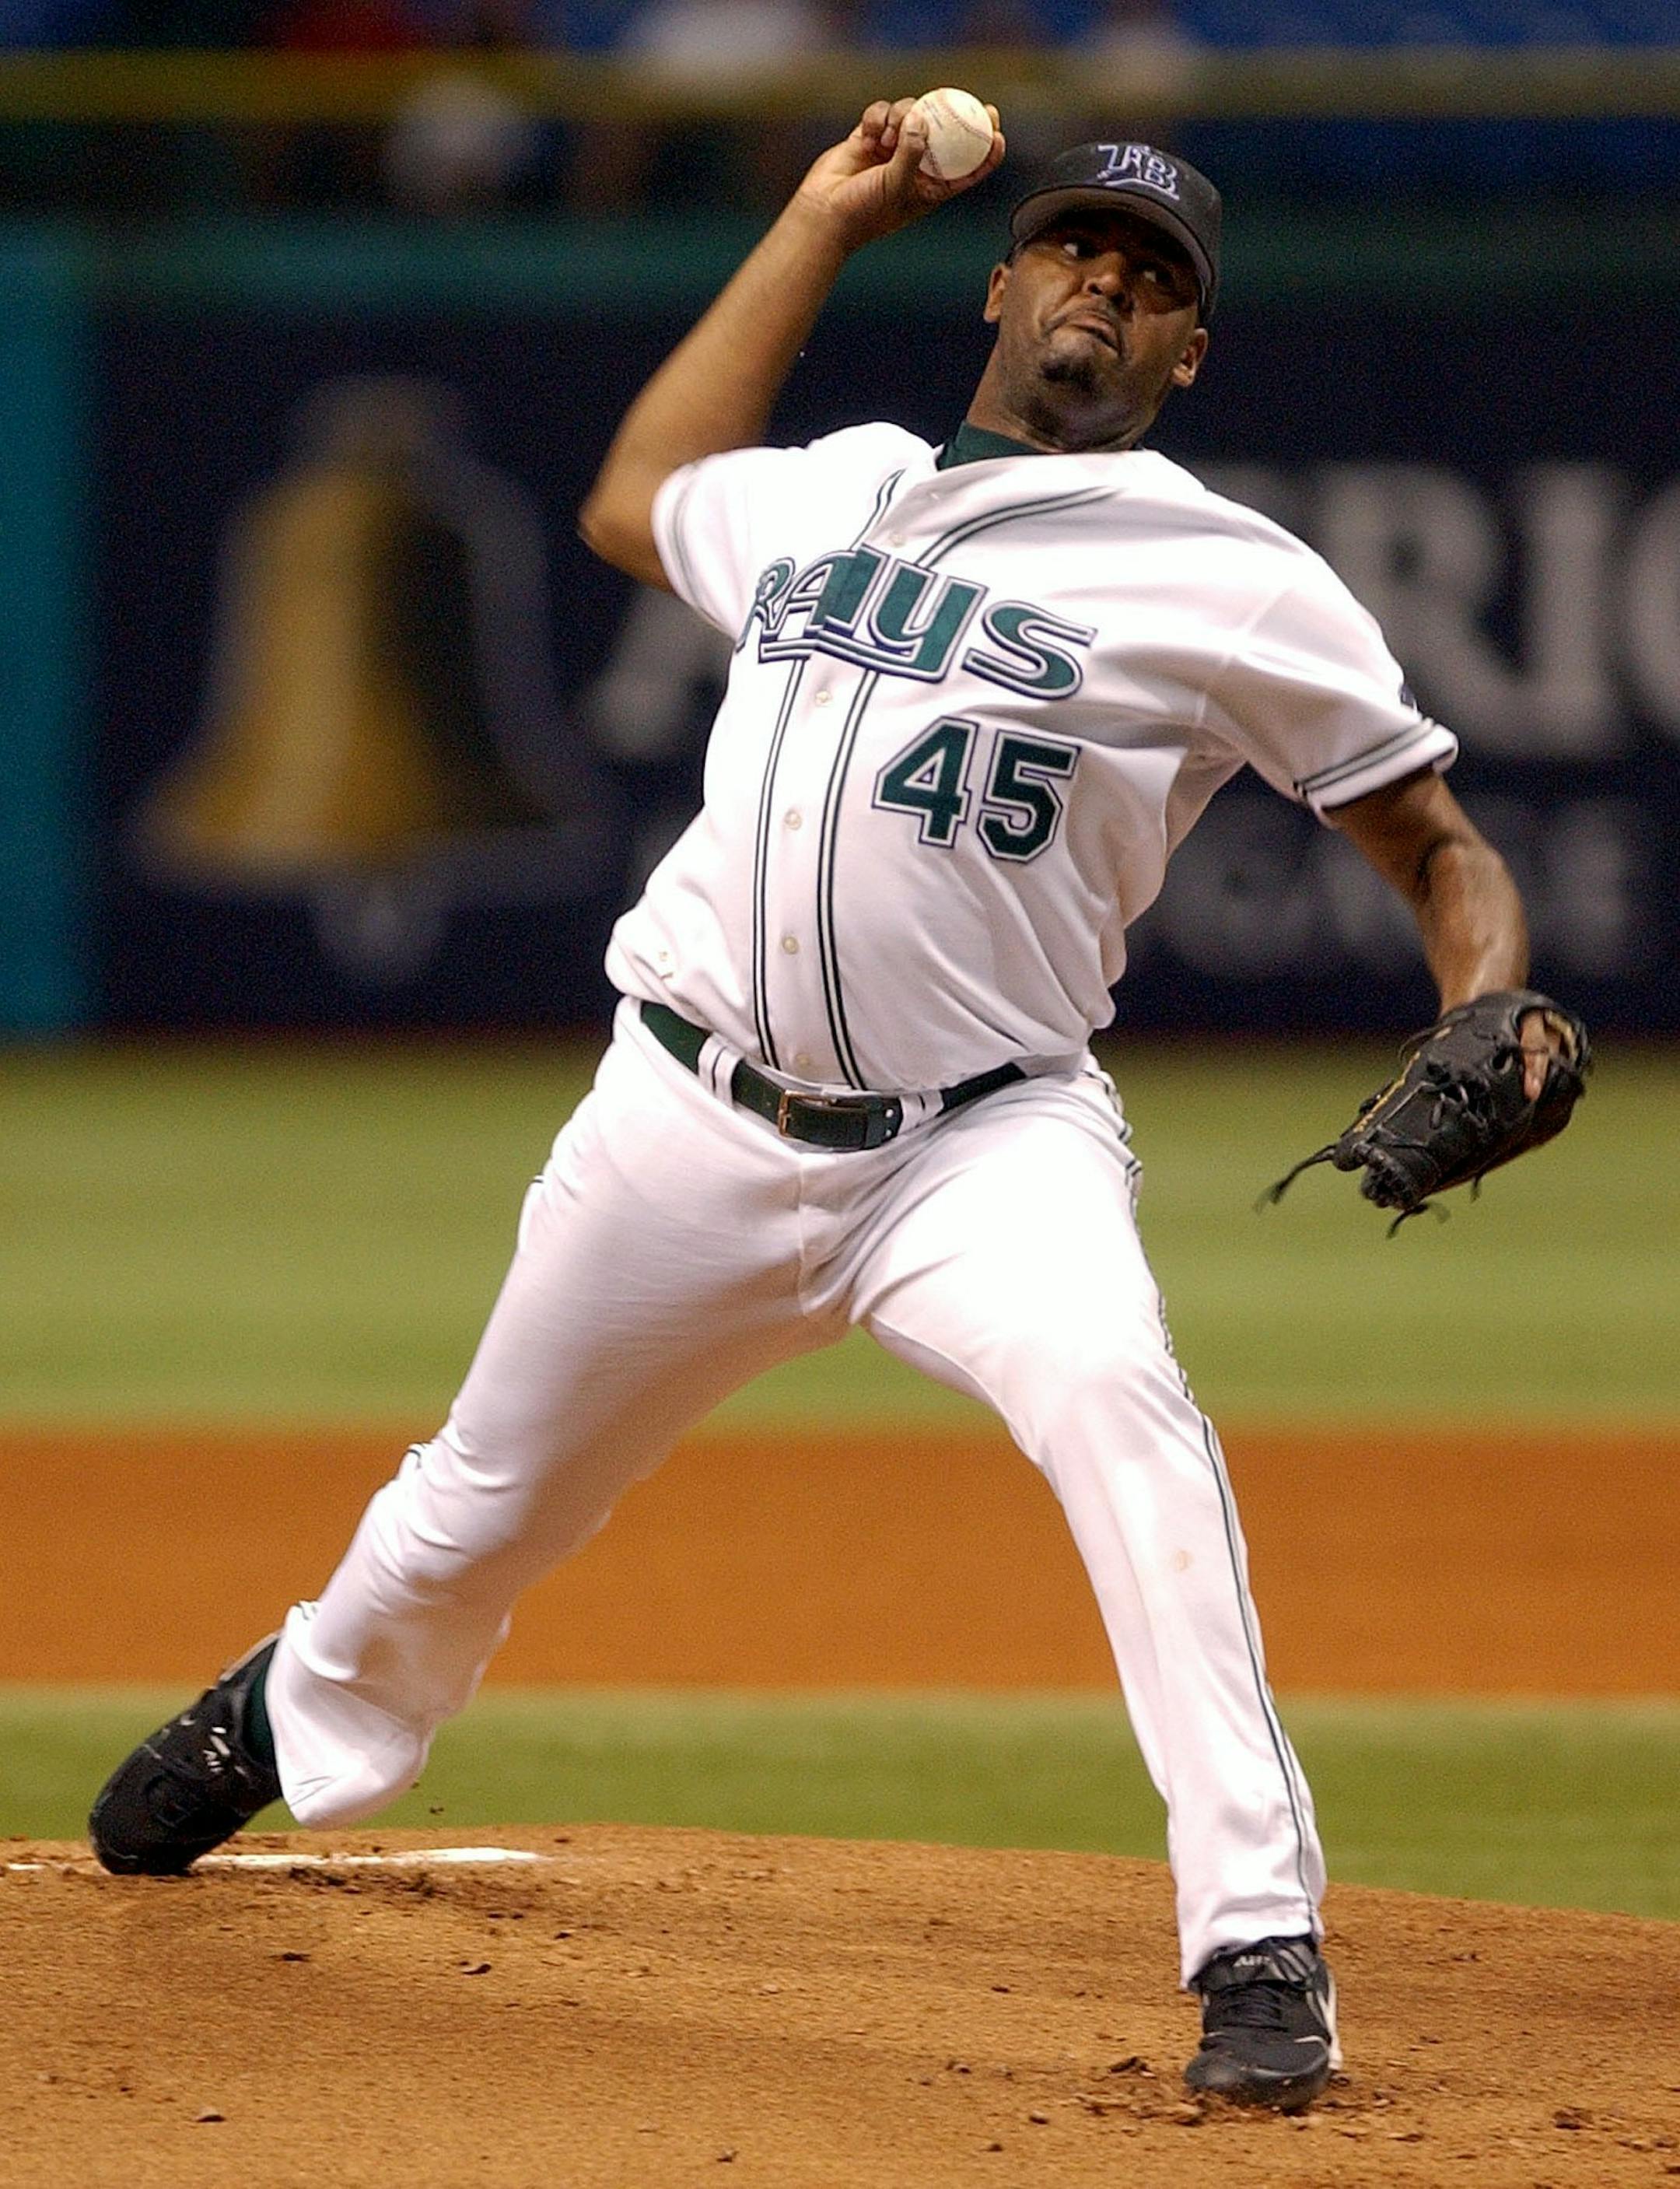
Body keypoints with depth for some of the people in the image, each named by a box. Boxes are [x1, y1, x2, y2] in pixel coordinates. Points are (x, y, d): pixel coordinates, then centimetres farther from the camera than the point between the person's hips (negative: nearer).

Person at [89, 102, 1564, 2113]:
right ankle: (303, 1718, 51)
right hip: (695, 1118, 4)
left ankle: (1259, 1947, -33)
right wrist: (824, 220, 28)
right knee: (488, 1501, 17)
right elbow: (634, 498, 33)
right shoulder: (827, 492, 12)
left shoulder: (1231, 581, -3)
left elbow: (1435, 842, -2)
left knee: (1111, 1396, -33)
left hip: (981, 1137, -4)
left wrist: (1482, 1023, -24)